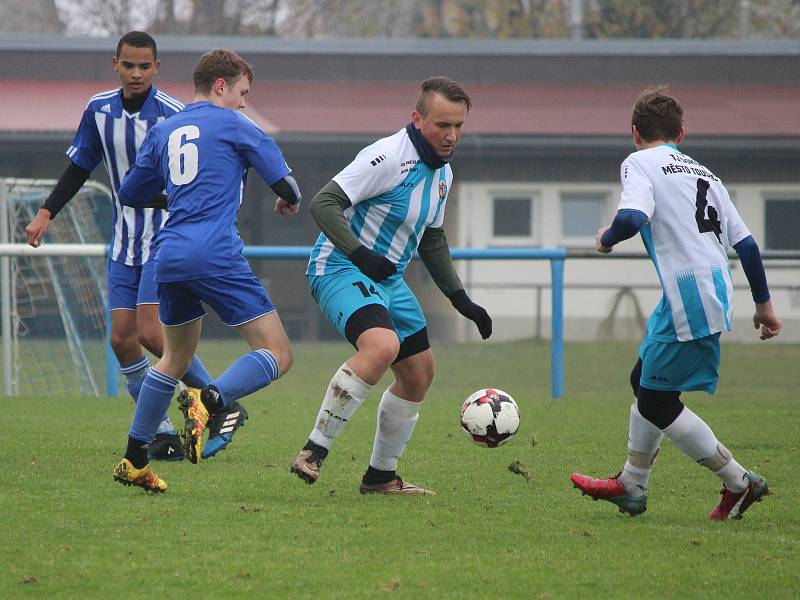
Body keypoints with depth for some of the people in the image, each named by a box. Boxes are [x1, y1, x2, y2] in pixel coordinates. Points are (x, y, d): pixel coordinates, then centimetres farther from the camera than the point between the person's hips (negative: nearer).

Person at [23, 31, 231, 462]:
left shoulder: (173, 115, -14)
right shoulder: (99, 110, 3)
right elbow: (79, 167, 15)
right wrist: (47, 213, 8)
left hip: (167, 237, -6)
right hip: (125, 241, 6)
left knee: (150, 333, -17)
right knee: (122, 338, -1)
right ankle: (164, 435, 6)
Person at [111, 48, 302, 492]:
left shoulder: (163, 132, 19)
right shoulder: (231, 124, 3)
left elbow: (129, 194, 27)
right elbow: (283, 180, 2)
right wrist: (290, 200, 26)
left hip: (170, 256, 7)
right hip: (216, 255, -7)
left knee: (176, 359, 24)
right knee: (277, 355, -4)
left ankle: (133, 460, 22)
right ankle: (210, 400, -29)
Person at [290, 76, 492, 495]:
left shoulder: (442, 173, 10)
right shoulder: (388, 157, -19)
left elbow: (432, 240, 23)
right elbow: (323, 204, -23)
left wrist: (461, 300, 18)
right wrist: (360, 255, -32)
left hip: (388, 279, 10)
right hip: (341, 270, -10)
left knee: (419, 374, 11)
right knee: (382, 346, -33)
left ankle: (381, 476, 25)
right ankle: (314, 452, -29)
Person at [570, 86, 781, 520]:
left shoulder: (640, 163, -2)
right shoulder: (704, 174, 20)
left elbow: (632, 218, -21)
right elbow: (746, 243, 18)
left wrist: (606, 239, 1)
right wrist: (763, 303, 26)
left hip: (689, 297, -9)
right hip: (715, 288, 9)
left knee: (658, 403, 0)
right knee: (643, 382, 22)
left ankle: (739, 484, 4)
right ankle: (631, 487, 34)